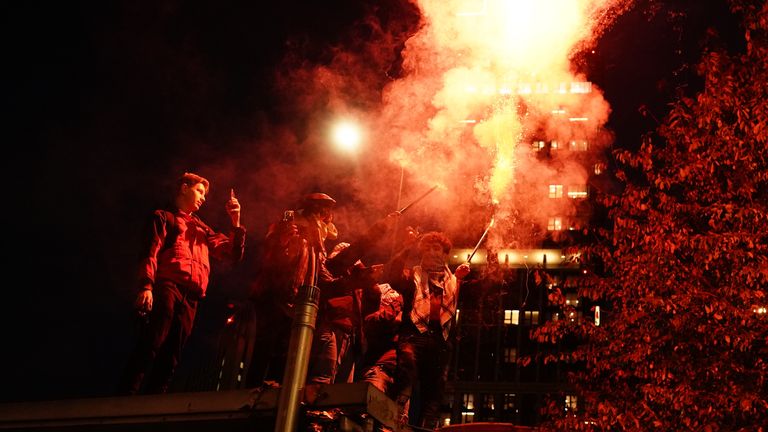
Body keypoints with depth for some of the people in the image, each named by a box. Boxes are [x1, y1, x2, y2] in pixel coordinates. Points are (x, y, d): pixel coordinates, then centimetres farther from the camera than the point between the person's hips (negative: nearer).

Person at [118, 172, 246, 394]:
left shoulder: (202, 229, 31)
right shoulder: (163, 217, 14)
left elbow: (233, 253, 28)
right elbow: (150, 252, -1)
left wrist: (235, 222, 16)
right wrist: (146, 286, -16)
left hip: (191, 297, 6)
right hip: (167, 287, -6)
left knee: (170, 355, -1)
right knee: (150, 346, -19)